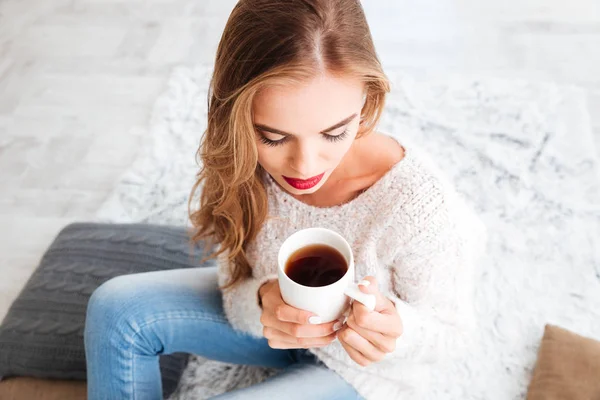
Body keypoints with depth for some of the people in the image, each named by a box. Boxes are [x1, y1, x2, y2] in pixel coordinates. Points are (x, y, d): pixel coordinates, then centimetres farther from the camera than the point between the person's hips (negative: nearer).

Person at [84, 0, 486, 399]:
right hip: (278, 324, 4)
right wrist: (263, 304, -35)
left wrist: (396, 329, -40)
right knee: (117, 308, -11)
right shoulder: (245, 166, -25)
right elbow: (238, 290, -11)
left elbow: (449, 331, -17)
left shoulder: (421, 207, -37)